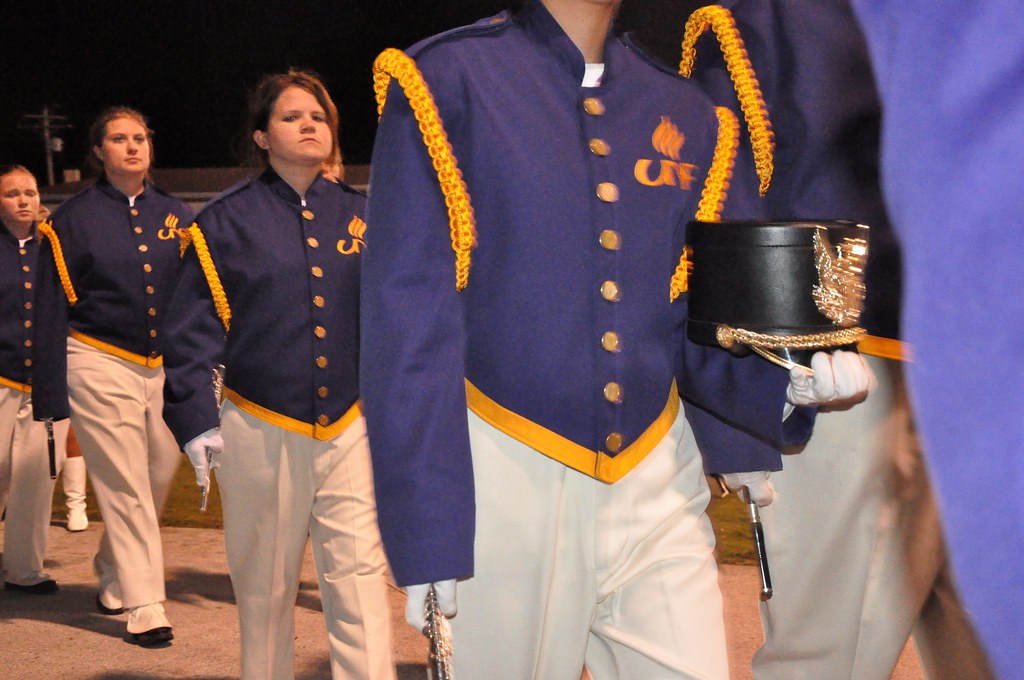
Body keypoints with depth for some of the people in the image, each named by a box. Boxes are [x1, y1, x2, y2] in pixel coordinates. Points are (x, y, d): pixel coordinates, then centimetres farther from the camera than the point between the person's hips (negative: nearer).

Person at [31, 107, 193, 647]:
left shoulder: (175, 216, 9)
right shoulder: (73, 219, -2)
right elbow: (51, 313, -2)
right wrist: (50, 397, -7)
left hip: (166, 368, 4)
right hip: (101, 367, -4)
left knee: (158, 477, 9)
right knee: (125, 488, -2)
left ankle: (113, 578, 32)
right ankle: (144, 608, 5)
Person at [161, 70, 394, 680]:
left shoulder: (362, 215, 9)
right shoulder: (229, 220, 3)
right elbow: (193, 328, 2)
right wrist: (196, 420, -4)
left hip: (352, 426, 1)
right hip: (261, 430, -1)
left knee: (360, 576, -5)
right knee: (265, 585, 9)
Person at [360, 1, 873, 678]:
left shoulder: (685, 112, 9)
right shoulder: (444, 83, -5)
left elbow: (685, 319, 13)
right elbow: (409, 330, -10)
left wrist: (780, 384, -8)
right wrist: (426, 542, -13)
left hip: (658, 484, 4)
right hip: (508, 486, -4)